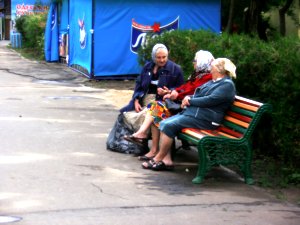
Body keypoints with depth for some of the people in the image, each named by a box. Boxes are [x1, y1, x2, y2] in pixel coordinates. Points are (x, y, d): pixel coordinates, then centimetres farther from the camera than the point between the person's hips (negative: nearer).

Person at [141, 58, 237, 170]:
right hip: (191, 111, 10)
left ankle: (158, 159, -14)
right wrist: (188, 98, 3)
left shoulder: (227, 85, -7)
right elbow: (198, 95, 25)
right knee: (163, 124, -7)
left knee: (168, 125, -22)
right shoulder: (212, 82, 24)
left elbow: (210, 100, -17)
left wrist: (190, 101, -8)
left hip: (204, 118, -10)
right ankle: (167, 160, -12)